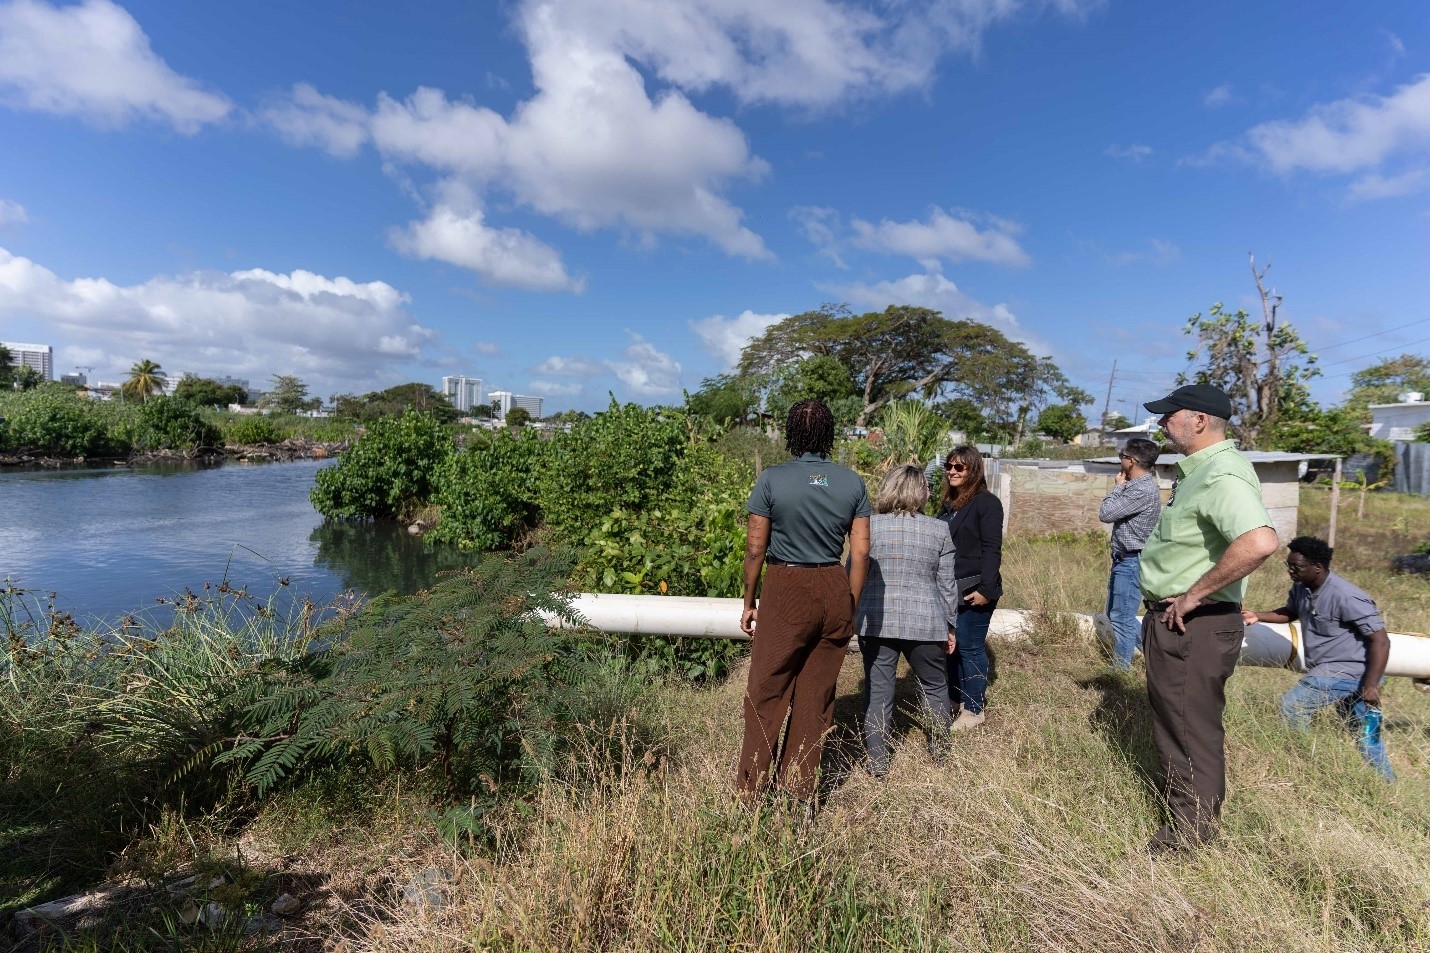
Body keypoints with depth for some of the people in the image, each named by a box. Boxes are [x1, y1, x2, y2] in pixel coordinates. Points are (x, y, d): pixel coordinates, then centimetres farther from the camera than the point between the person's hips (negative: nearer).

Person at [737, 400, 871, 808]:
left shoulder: (772, 480, -8)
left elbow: (755, 548, -6)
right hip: (835, 590, 4)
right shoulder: (853, 483, 1)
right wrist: (849, 608, 12)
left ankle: (752, 790, 18)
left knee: (766, 693, 9)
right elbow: (860, 553, 2)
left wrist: (749, 602, 6)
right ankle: (801, 795, 25)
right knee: (816, 696, 13)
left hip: (785, 590, -3)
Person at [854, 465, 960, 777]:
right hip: (925, 623, 1)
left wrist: (852, 616, 15)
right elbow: (947, 584, 3)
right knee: (935, 686, 19)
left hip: (876, 622, 0)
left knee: (877, 691, 7)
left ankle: (878, 762, 13)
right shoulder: (939, 530, -1)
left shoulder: (869, 525, -4)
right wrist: (950, 626, 13)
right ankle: (940, 755, 31)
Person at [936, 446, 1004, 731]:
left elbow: (992, 550, -14)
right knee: (950, 645, 12)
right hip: (950, 590, 8)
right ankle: (957, 700, 26)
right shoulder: (949, 503, 15)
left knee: (970, 648, -1)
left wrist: (986, 589, -20)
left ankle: (973, 710, 11)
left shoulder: (987, 503, -9)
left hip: (974, 591, -8)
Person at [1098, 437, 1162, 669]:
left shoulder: (1143, 490, -21)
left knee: (1121, 618, -1)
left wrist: (1118, 486, -9)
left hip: (1131, 562, -10)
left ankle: (1120, 669, 10)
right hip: (1123, 560, 10)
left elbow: (1105, 514, -18)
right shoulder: (1136, 485, 11)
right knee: (1115, 614, 19)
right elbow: (1112, 512, 17)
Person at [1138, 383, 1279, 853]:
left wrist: (1194, 595, -27)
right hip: (1172, 621, 11)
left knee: (1192, 734, 4)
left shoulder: (1223, 474, -21)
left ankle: (1189, 837, 20)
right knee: (1172, 724, 22)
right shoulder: (1197, 470, 11)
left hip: (1194, 626, -11)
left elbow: (1260, 542, -38)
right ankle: (1182, 816, 40)